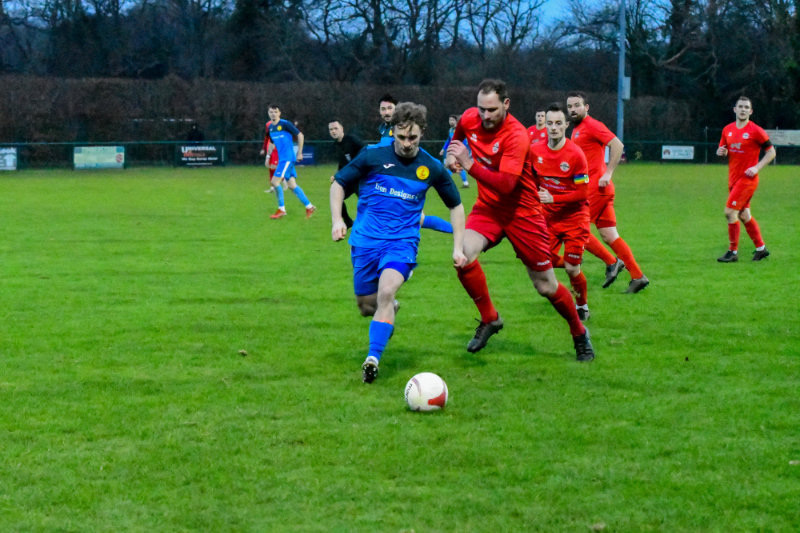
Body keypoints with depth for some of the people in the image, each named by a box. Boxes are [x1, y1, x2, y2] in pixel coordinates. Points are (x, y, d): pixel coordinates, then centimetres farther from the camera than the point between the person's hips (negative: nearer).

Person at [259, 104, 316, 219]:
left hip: (288, 158, -8)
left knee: (275, 181, -13)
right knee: (292, 185, 6)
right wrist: (268, 155, 17)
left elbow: (300, 136, -7)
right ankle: (309, 207, 12)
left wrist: (299, 153, -7)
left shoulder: (285, 124, -10)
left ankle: (281, 210, -3)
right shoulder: (270, 127, 12)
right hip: (281, 159, 8)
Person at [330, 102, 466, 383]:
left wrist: (458, 247, 5)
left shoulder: (432, 168, 0)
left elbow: (455, 205, 13)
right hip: (365, 241, 1)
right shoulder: (372, 156, -5)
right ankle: (390, 310, 44)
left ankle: (373, 358, -26)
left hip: (402, 241, -1)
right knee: (366, 305, 7)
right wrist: (337, 219, -7)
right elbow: (339, 183, 7)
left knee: (386, 292, -27)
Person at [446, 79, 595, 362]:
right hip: (487, 208, 5)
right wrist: (451, 155, 2)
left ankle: (579, 333, 29)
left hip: (521, 212, -4)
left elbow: (505, 185, -34)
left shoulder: (516, 136, -26)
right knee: (463, 256, -25)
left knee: (546, 286, 3)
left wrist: (469, 164, -39)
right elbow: (457, 136, 20)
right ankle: (489, 318, -4)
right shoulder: (470, 119, -7)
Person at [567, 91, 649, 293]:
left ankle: (612, 263, -1)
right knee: (609, 235, 6)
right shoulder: (577, 129, 20)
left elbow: (617, 145, -18)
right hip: (600, 190, 9)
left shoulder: (591, 125, -9)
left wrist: (608, 174, -21)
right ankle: (637, 276, 5)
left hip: (596, 187, -9)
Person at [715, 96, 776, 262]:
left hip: (747, 179, -7)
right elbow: (722, 151, 19)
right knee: (744, 215, 11)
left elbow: (771, 151, -4)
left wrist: (757, 168, -15)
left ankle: (733, 252, -4)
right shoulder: (727, 130, 9)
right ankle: (761, 248, 24)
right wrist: (721, 152, -6)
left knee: (730, 212, -13)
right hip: (733, 178, 7)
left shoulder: (756, 131, -9)